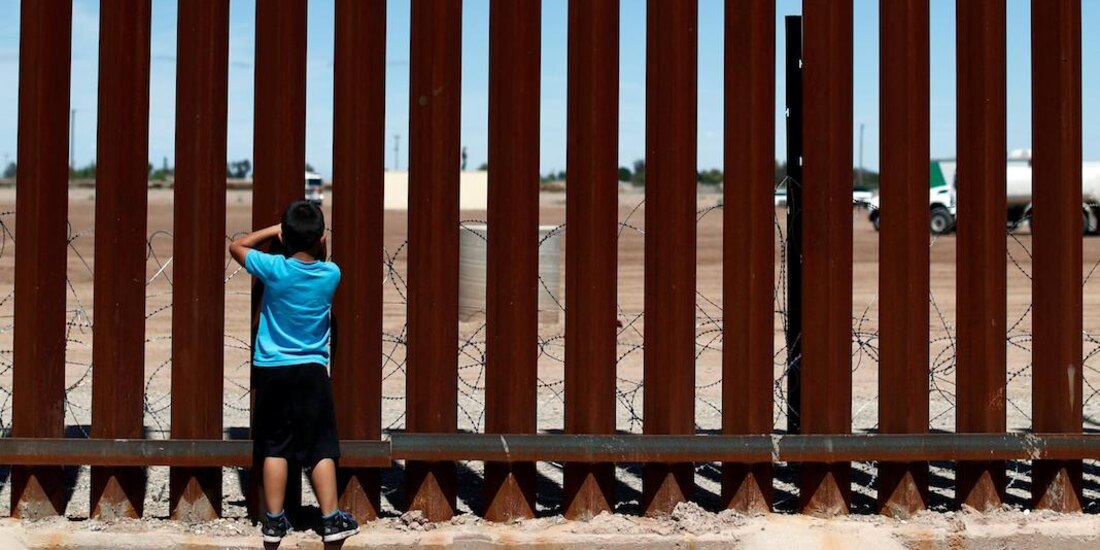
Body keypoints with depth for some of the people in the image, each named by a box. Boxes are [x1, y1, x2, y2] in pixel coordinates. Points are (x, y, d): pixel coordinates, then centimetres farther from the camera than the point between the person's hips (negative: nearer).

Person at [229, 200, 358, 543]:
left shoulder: (274, 269, -12)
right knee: (321, 447, 6)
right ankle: (331, 519, 6)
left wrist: (275, 230, 10)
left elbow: (237, 246, 6)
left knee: (275, 448, 7)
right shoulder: (331, 274, -6)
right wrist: (318, 241, 11)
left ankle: (274, 521, 10)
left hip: (271, 370, 0)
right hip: (312, 371, 0)